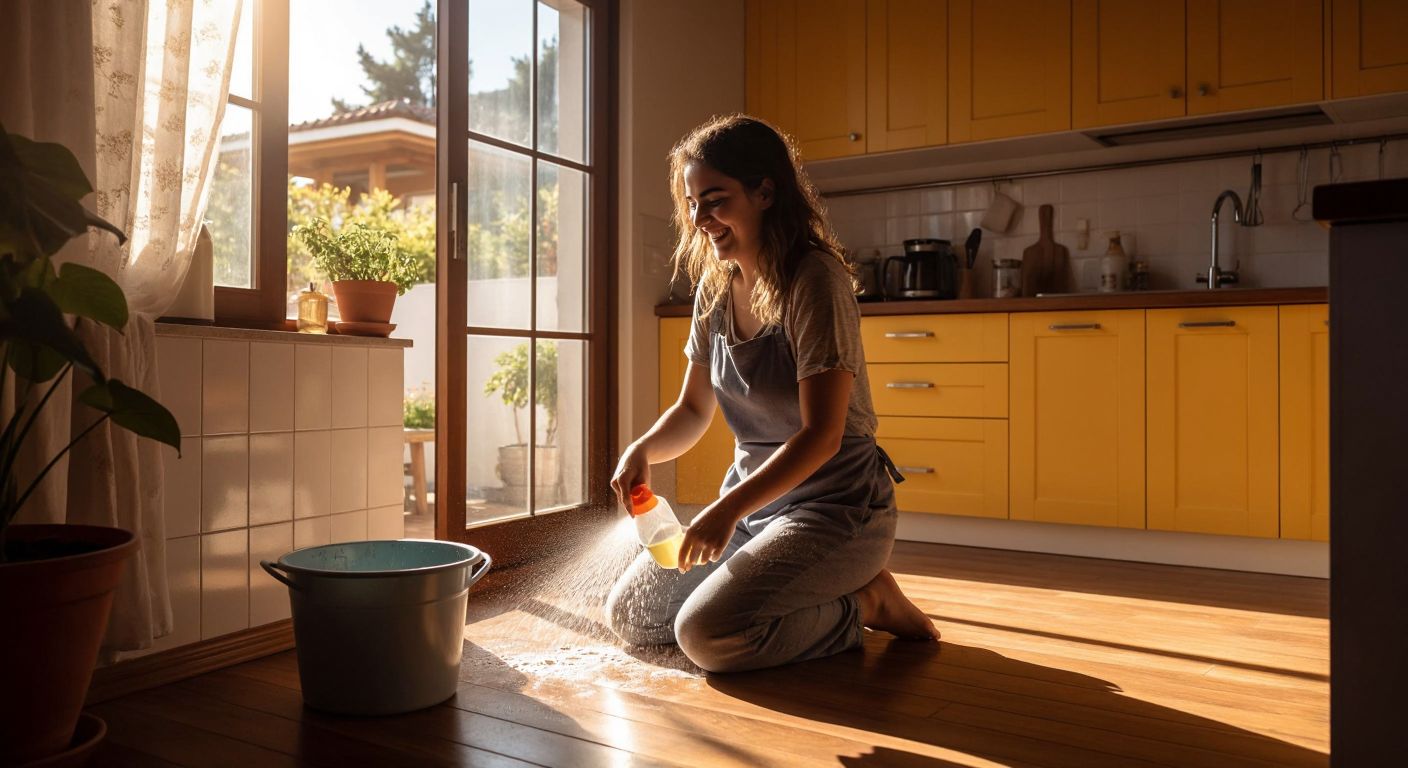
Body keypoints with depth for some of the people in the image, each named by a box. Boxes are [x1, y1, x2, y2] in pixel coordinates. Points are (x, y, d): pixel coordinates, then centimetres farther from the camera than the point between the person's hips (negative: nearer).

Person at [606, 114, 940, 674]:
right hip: (754, 498, 8)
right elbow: (693, 409, 8)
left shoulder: (814, 280, -20)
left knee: (707, 633, -24)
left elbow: (822, 434, -24)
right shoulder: (715, 287, 3)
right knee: (628, 617, 5)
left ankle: (864, 603, 0)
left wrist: (729, 507, -30)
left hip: (837, 507, -8)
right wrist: (643, 449, -12)